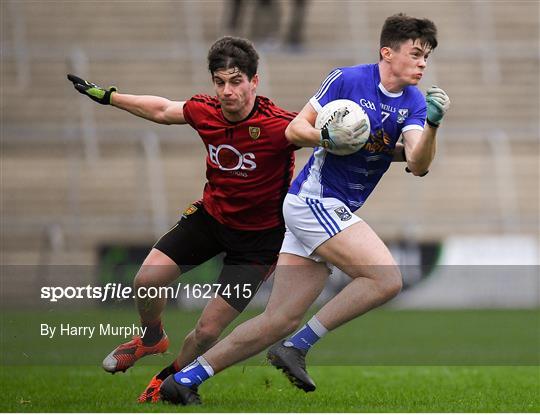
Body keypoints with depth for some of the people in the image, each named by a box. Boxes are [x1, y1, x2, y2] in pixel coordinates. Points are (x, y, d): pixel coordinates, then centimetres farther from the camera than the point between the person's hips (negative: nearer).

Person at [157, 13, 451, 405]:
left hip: (334, 210, 7)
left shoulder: (414, 102, 6)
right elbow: (295, 130, -4)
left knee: (281, 320, 3)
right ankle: (297, 347, -12)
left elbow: (418, 164, -8)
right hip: (315, 199, -7)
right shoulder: (348, 79, -9)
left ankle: (185, 379, 8)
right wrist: (326, 136, -25)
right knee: (386, 279, -20)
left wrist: (432, 124, -26)